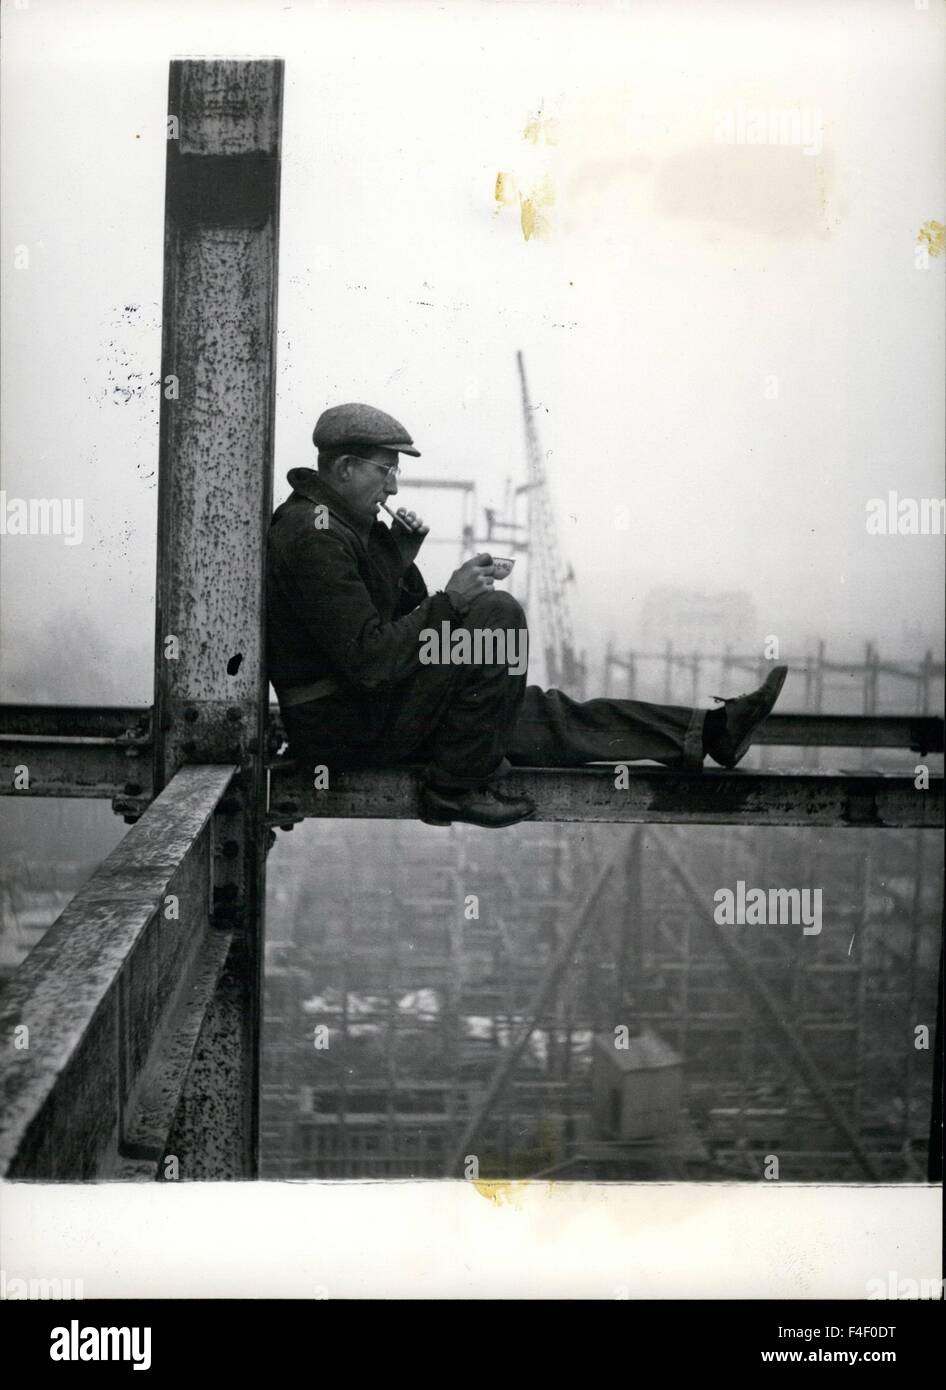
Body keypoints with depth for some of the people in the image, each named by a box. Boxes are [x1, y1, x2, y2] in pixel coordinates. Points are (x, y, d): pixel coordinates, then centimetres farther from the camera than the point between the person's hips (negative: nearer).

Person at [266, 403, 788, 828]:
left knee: (539, 713, 8)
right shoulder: (315, 538, -20)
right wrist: (451, 601, -20)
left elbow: (402, 614, 19)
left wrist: (401, 555, 2)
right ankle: (458, 788, -15)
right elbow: (368, 658, -26)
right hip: (348, 727, -10)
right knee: (497, 614, -21)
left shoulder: (336, 522, 15)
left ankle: (707, 732, 11)